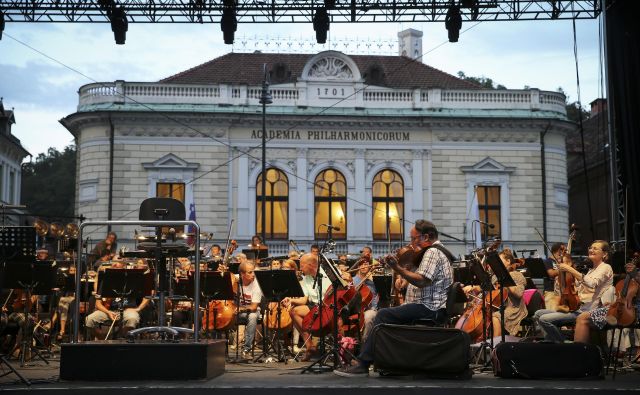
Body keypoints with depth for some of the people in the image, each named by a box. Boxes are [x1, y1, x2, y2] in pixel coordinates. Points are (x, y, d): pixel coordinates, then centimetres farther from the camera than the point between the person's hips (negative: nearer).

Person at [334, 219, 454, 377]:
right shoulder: (436, 250, 23)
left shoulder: (433, 252, -11)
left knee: (384, 315, -19)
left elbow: (422, 281, -25)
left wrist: (398, 269, -26)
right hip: (433, 308, 12)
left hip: (430, 309, -12)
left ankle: (362, 364, -21)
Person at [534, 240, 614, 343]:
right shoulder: (592, 270, 24)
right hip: (577, 308, 9)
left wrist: (570, 270, -27)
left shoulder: (605, 268, -4)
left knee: (544, 319, -22)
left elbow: (592, 284, -24)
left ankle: (561, 342, -6)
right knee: (538, 314, -1)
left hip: (586, 311, -9)